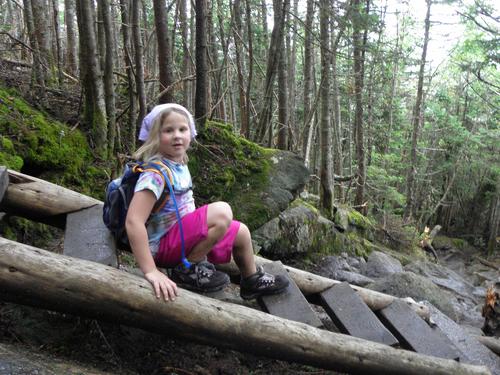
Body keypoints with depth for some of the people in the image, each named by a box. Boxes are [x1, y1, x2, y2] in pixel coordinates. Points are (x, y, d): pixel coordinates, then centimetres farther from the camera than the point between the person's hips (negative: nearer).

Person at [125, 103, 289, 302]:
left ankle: (252, 281, 37)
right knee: (222, 212, -27)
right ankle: (187, 270, -12)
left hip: (185, 234, 9)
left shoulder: (179, 165, 3)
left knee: (241, 232, 13)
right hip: (163, 244, -9)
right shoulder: (156, 172, -24)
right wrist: (151, 271, -35)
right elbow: (133, 221, -32)